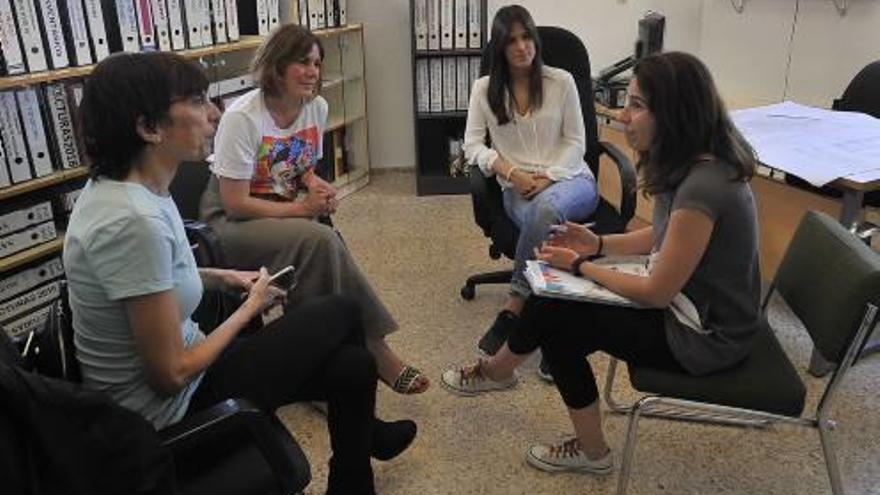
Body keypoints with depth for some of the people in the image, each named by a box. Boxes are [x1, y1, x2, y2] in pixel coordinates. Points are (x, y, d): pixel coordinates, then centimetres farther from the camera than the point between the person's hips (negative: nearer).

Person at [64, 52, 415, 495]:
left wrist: (220, 278, 3)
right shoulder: (134, 221, -32)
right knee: (341, 314, 4)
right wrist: (250, 307, -11)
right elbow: (171, 374, -25)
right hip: (167, 409, -8)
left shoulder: (122, 185, -3)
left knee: (353, 365, 6)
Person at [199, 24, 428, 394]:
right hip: (231, 222, -5)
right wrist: (300, 208, -21)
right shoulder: (243, 117, -18)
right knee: (320, 241, -32)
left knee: (323, 242, -29)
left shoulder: (317, 107, 0)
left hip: (290, 212, 6)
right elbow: (234, 204, -18)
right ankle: (372, 348, -20)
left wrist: (315, 185, -7)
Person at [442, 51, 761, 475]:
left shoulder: (702, 187, -32)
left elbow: (656, 293, -23)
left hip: (704, 336, -8)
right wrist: (599, 244, -1)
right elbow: (664, 234, 12)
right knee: (550, 300, 4)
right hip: (695, 307, 8)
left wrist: (581, 266, -11)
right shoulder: (695, 162, -3)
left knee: (555, 316, -3)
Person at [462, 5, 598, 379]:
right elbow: (472, 144, 2)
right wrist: (511, 173, -14)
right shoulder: (484, 88, 8)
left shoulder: (561, 81, 5)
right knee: (543, 218, -36)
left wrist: (548, 177, -14)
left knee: (546, 207, -38)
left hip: (570, 179, 0)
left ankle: (513, 308, -31)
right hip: (518, 188, 1)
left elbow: (575, 142, 4)